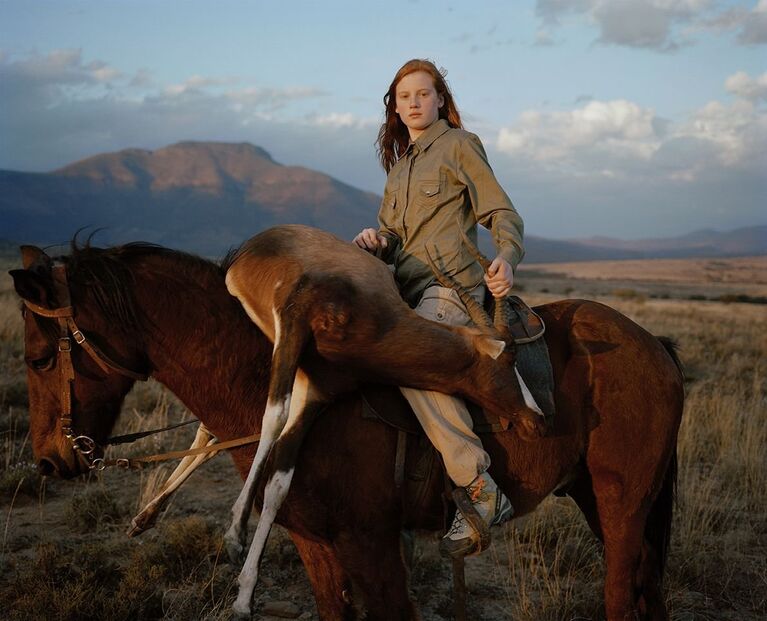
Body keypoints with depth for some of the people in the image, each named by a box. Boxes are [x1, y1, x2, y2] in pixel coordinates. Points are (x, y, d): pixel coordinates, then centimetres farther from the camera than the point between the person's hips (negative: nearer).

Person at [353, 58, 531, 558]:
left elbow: (502, 213, -2)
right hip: (406, 288, 9)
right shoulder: (399, 165, 26)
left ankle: (482, 491, -35)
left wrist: (506, 259, -24)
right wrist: (375, 240, 0)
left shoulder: (459, 145, 4)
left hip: (451, 283, -8)